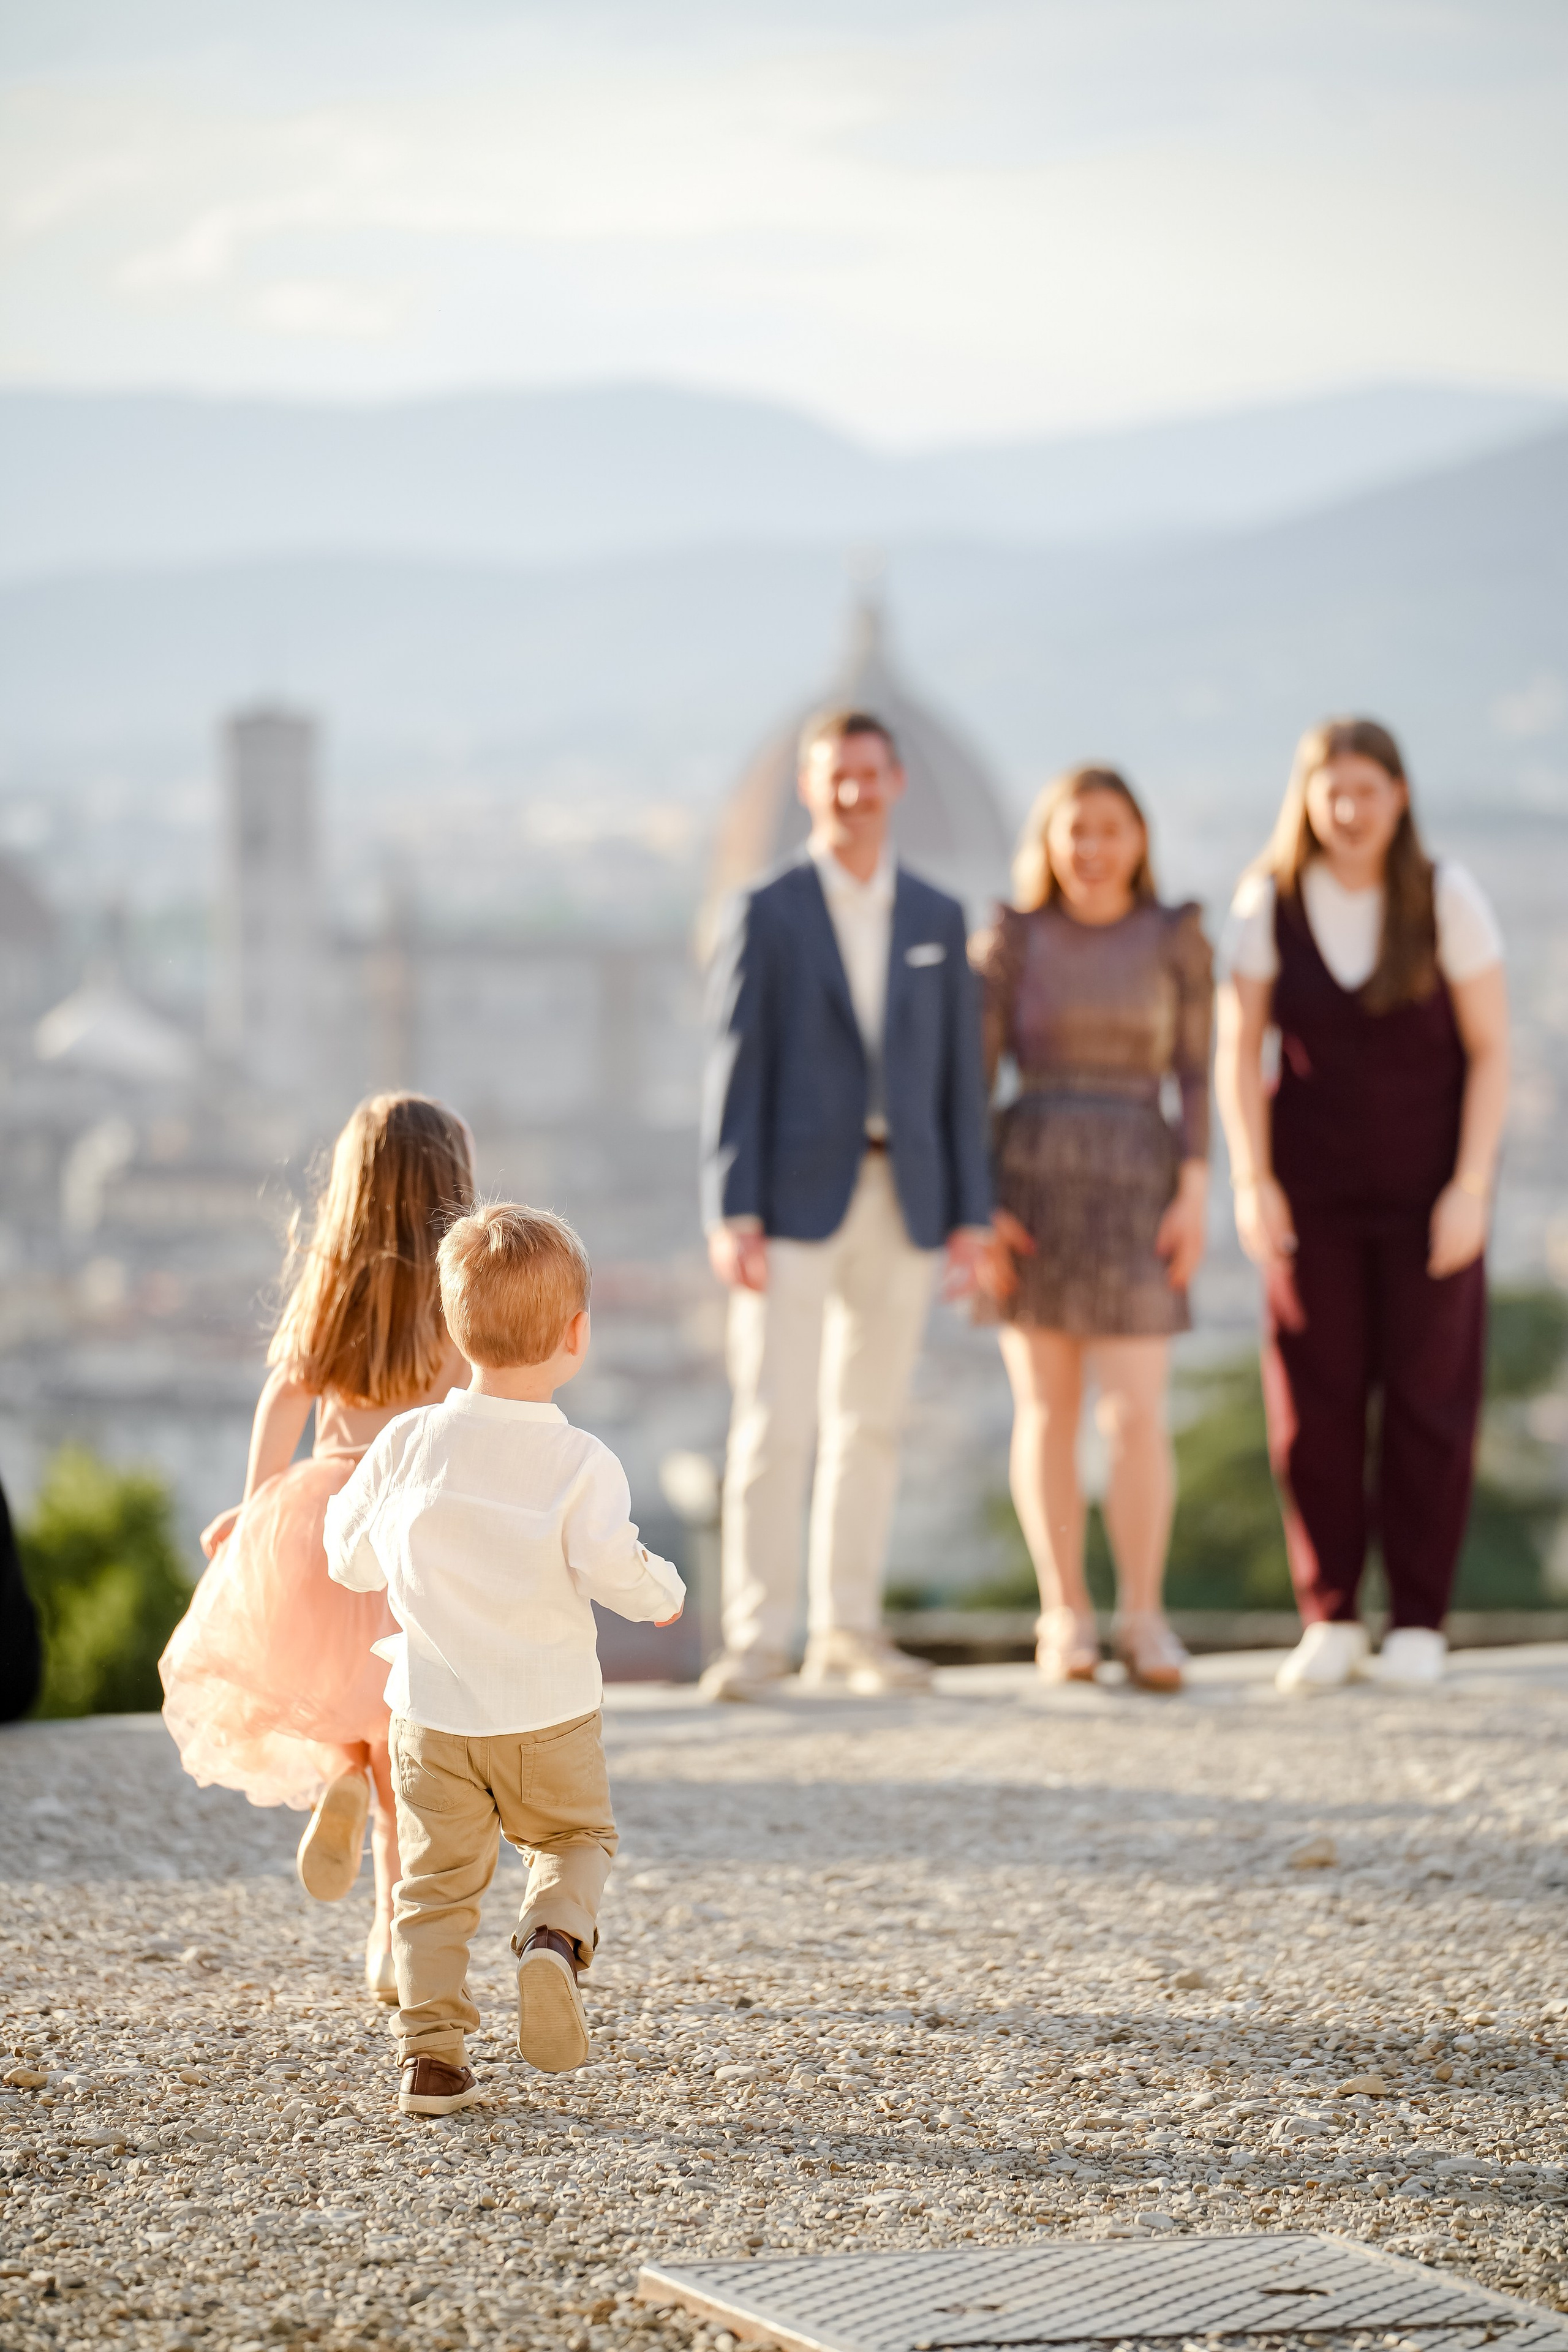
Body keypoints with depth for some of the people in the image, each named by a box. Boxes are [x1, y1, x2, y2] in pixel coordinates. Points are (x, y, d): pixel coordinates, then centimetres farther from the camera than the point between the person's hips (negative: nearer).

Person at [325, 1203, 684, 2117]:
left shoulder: (408, 1443, -4)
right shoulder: (579, 1462, -14)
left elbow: (354, 1561, 4)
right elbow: (614, 1571, -18)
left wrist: (342, 1505, 25)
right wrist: (666, 1591, 4)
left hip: (433, 1712, 2)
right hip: (549, 1715, -2)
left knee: (438, 1880, 11)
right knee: (579, 1836, 21)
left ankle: (432, 2054, 5)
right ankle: (556, 1939, -8)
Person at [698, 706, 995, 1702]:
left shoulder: (939, 919, 11)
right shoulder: (768, 912, 1)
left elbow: (961, 1073, 11)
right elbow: (738, 1064, -3)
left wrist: (973, 1211, 4)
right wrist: (733, 1211, -11)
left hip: (904, 1204, 3)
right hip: (795, 1198, -3)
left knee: (872, 1423, 8)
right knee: (774, 1422, -7)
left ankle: (849, 1627, 17)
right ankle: (758, 1635, -2)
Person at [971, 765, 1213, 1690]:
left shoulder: (1177, 938, 4)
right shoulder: (1011, 942, 3)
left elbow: (1197, 1074, 3)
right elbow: (971, 1078, 2)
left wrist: (1195, 1194, -7)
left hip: (1137, 1187, 0)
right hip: (1031, 1180, 0)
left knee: (1137, 1413, -8)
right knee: (1046, 1407, 3)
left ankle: (1143, 1615, 5)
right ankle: (1067, 1617, 11)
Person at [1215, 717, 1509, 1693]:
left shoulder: (1447, 899, -10)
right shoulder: (1269, 901, -5)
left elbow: (1491, 1051, -7)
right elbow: (1238, 1049, -2)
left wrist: (1471, 1187, -13)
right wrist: (1252, 1182, -9)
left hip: (1429, 1185, -1)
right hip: (1314, 1188, 1)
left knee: (1428, 1399, 0)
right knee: (1316, 1400, -1)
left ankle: (1420, 1623, 9)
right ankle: (1330, 1621, 8)